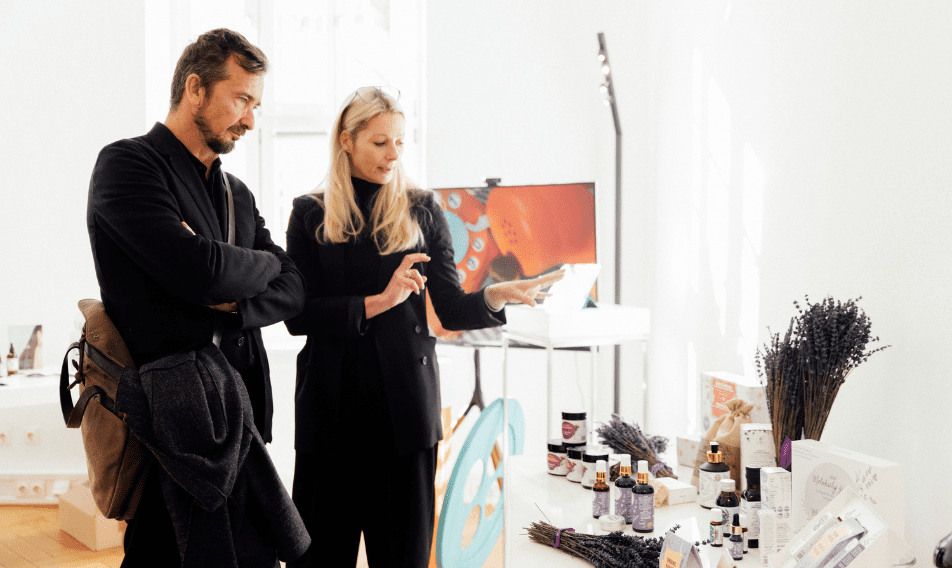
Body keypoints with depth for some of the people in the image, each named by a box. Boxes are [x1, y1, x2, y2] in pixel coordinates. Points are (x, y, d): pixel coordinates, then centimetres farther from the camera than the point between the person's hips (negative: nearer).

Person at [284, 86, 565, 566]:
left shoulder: (421, 211, 8)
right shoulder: (311, 214, 5)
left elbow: (452, 309, 2)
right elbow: (296, 315, -5)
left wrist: (495, 295, -18)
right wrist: (378, 303, -14)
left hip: (404, 396, 1)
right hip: (332, 396, 0)